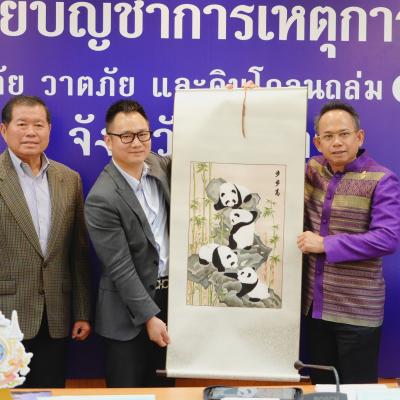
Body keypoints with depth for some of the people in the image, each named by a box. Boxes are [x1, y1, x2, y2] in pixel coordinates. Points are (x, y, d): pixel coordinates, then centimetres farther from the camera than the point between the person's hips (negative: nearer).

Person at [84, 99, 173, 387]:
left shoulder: (160, 164, -2)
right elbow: (120, 268, -19)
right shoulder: (102, 199, -21)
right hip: (129, 310, -6)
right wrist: (149, 316, -17)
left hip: (172, 296, 6)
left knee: (164, 387, 20)